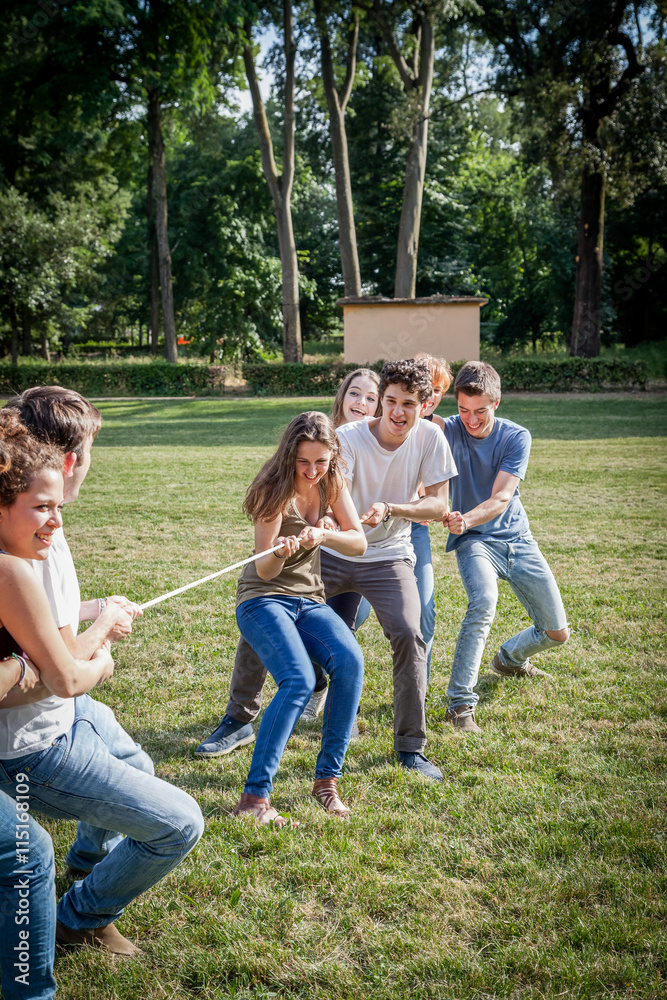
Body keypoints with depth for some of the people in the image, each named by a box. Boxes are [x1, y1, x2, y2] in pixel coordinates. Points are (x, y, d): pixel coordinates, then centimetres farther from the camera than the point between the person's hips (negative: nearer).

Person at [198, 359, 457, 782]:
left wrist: (389, 508, -26)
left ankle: (411, 747, -2)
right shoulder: (349, 437, -17)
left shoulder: (430, 438, -11)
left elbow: (438, 505, -9)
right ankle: (239, 721, 15)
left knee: (408, 635, -22)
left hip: (388, 557, 0)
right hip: (332, 552, 0)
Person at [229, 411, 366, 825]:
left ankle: (327, 778, -12)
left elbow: (359, 544, -5)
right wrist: (280, 553, -39)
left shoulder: (331, 482, 2)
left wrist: (323, 535, -25)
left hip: (310, 599, 5)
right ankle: (255, 795, -24)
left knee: (350, 661, -24)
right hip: (265, 599, -5)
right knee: (299, 680, -29)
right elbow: (263, 570, -15)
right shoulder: (276, 489, -14)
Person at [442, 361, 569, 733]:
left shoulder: (517, 437, -9)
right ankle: (461, 703, -26)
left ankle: (510, 658, 41)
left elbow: (500, 499, -19)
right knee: (484, 602, -35)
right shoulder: (448, 431, -10)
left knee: (557, 633, 7)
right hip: (474, 541, -3)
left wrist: (466, 520, -36)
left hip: (517, 538, 3)